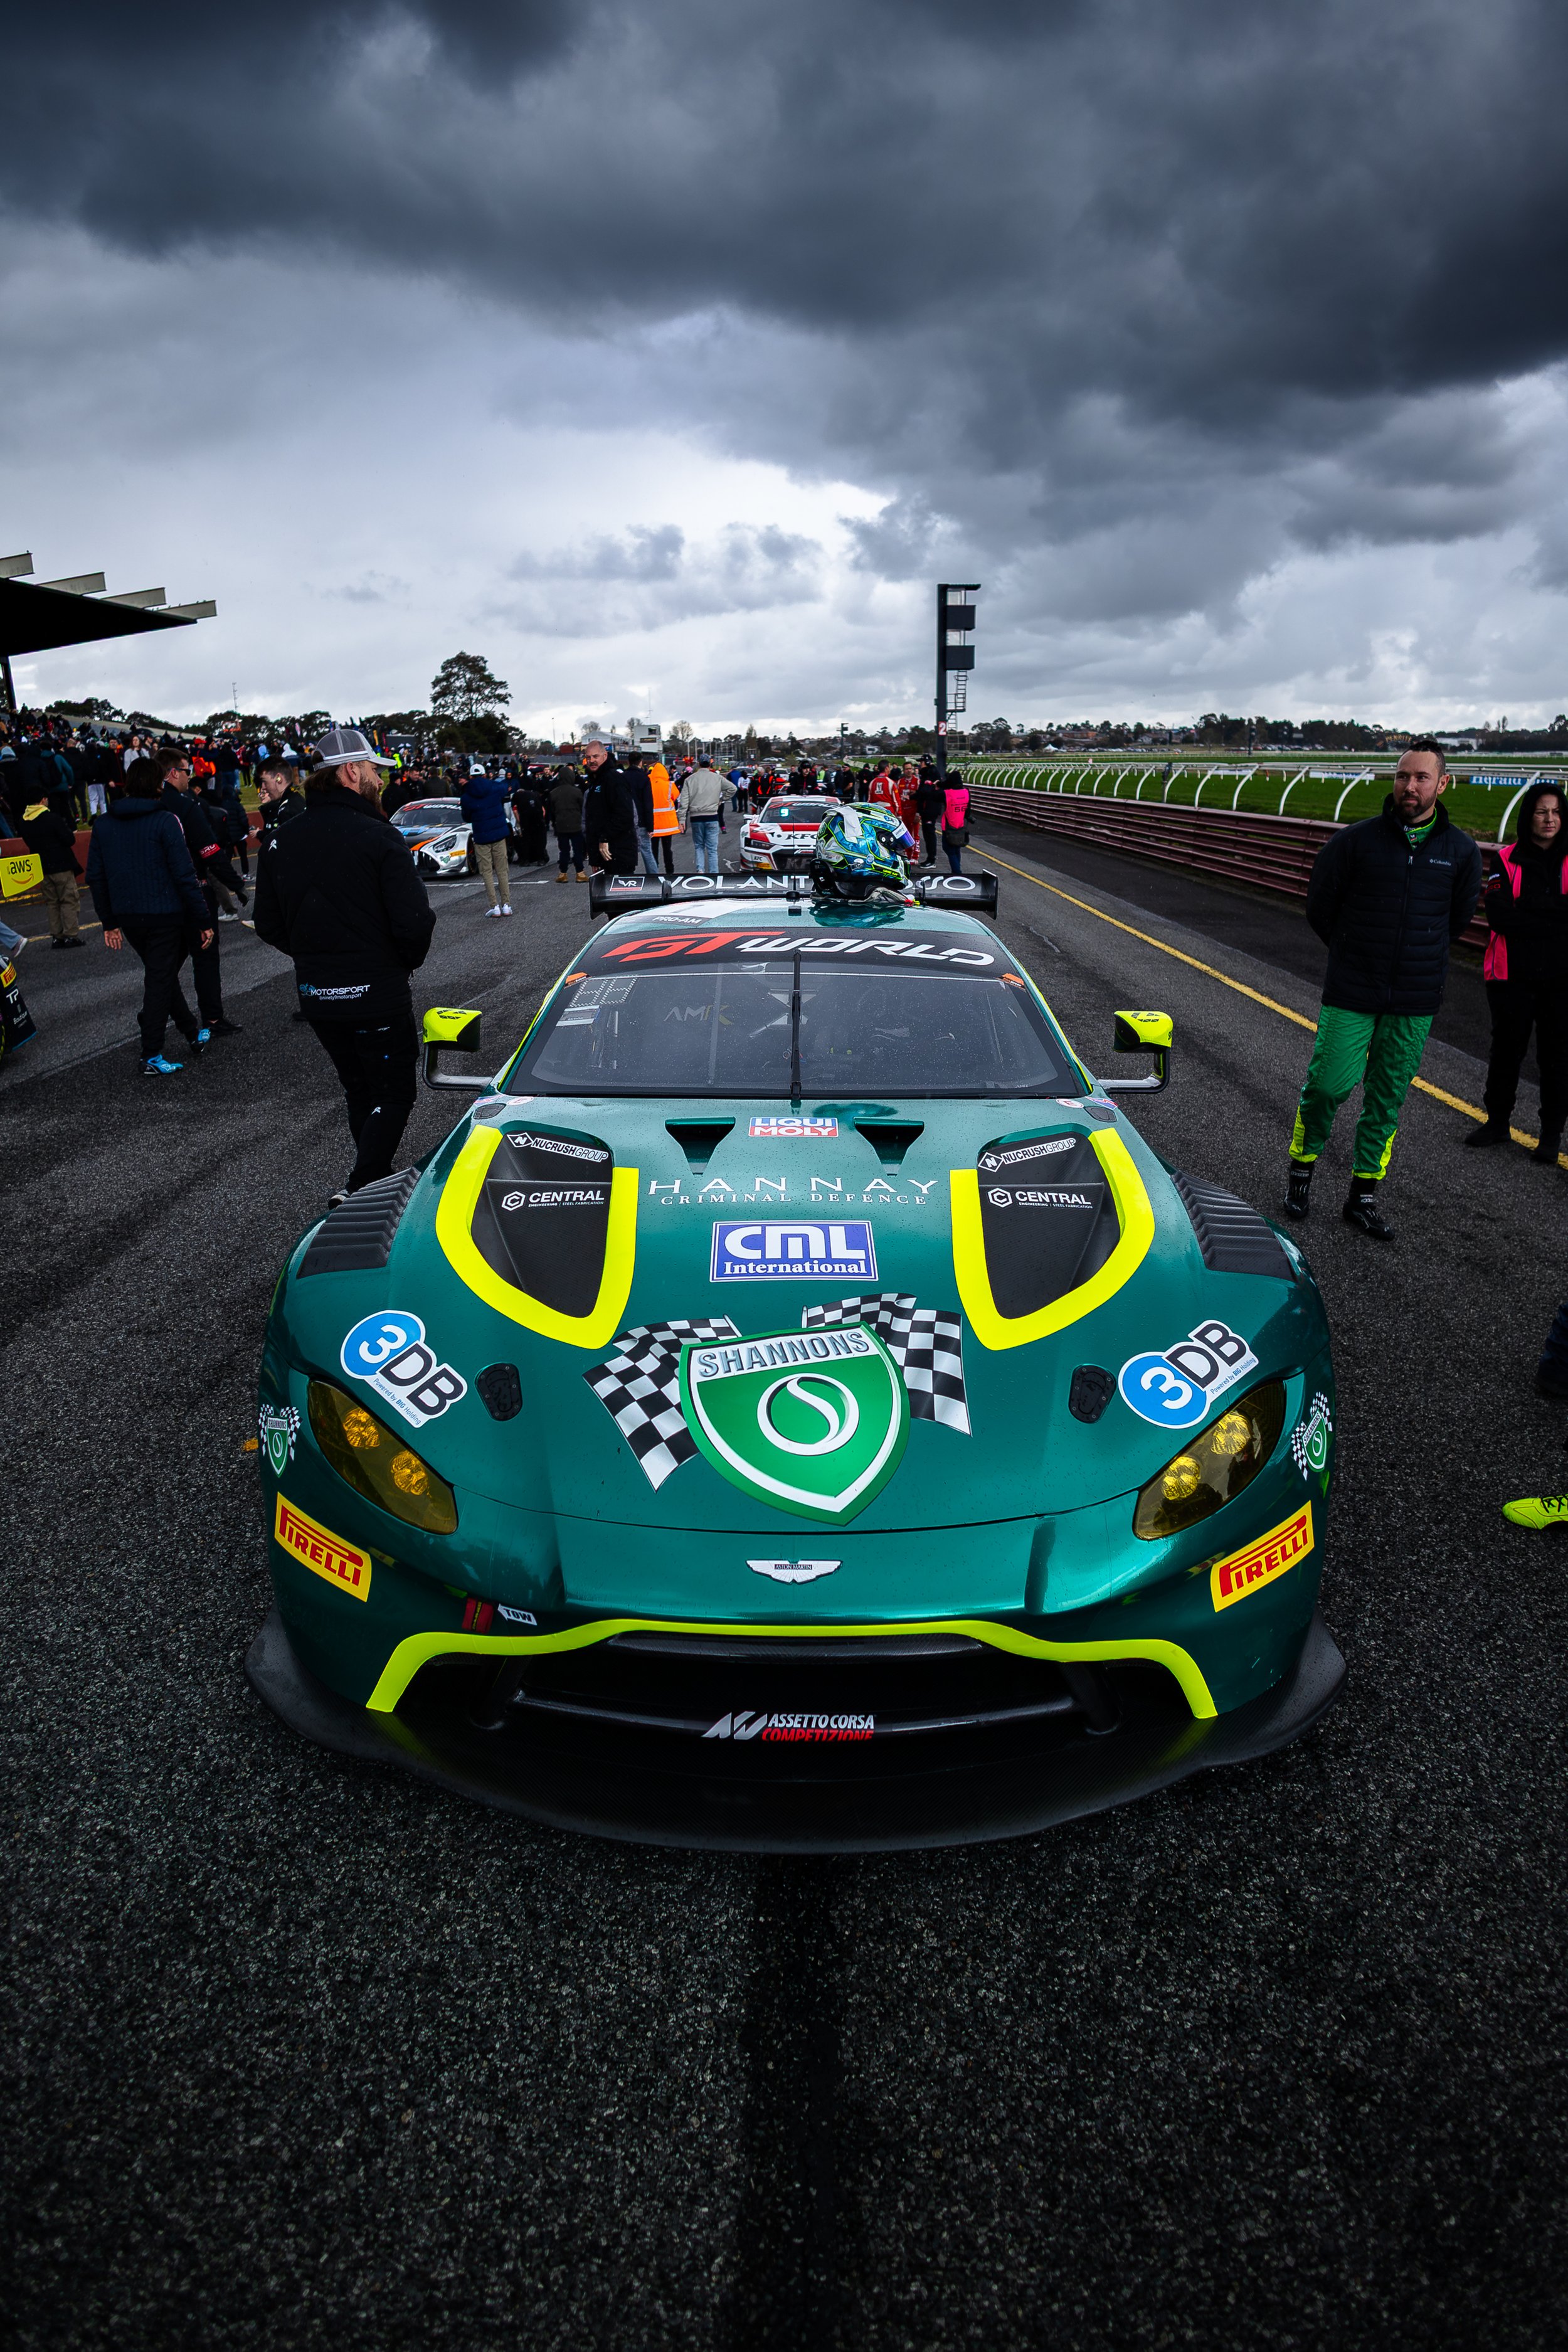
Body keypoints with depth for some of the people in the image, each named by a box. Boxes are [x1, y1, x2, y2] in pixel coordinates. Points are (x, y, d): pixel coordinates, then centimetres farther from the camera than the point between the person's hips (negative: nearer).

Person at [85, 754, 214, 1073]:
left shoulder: (103, 824, 6)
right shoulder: (165, 821, -12)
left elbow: (96, 877, 8)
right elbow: (184, 876, -15)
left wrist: (109, 922, 15)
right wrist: (204, 921, -11)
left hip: (127, 916, 6)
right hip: (164, 914, -6)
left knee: (162, 973, 21)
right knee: (160, 979, 1)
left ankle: (192, 1032, 31)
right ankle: (152, 1057, 2)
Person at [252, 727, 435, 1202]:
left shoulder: (280, 841, 3)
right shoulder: (379, 837, -15)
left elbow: (269, 925, 7)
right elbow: (413, 922, -19)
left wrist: (315, 958, 17)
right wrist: (405, 962, 0)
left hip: (315, 995, 6)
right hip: (377, 994, -6)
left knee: (359, 1091, 21)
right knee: (394, 1094, 6)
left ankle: (377, 1180, 31)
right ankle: (358, 1189, -7)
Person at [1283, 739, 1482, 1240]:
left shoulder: (1461, 851, 1)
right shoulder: (1356, 840, -6)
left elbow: (1458, 917, 17)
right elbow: (1320, 906, 5)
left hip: (1416, 1001, 2)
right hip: (1351, 993, -2)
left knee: (1387, 1100, 8)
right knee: (1328, 1085, -5)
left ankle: (1363, 1196, 18)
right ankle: (1301, 1170, 19)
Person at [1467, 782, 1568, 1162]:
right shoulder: (1508, 860, 0)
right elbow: (1499, 916, -13)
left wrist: (1525, 907, -19)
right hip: (1513, 977, 0)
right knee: (1506, 1050, 13)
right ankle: (1497, 1123, 29)